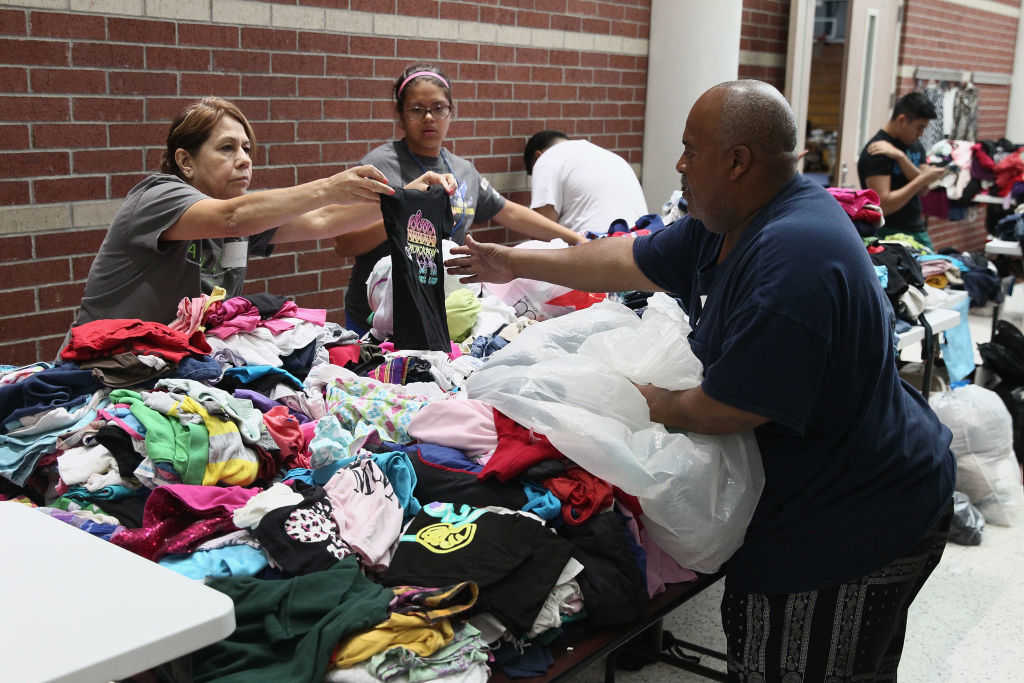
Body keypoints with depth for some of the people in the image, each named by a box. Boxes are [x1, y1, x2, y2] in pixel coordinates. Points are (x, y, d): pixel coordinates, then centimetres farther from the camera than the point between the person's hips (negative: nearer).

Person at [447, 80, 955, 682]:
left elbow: (726, 412, -26)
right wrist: (517, 263, 22)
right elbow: (630, 261, 15)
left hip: (861, 520, -9)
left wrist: (648, 402, -6)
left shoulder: (793, 260, -31)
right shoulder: (723, 225, 1)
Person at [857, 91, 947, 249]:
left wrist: (900, 156, -15)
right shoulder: (876, 153, -13)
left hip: (919, 231, 7)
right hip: (890, 234, -7)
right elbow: (883, 206, -21)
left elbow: (923, 189, -2)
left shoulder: (916, 146, 12)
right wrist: (923, 179, -18)